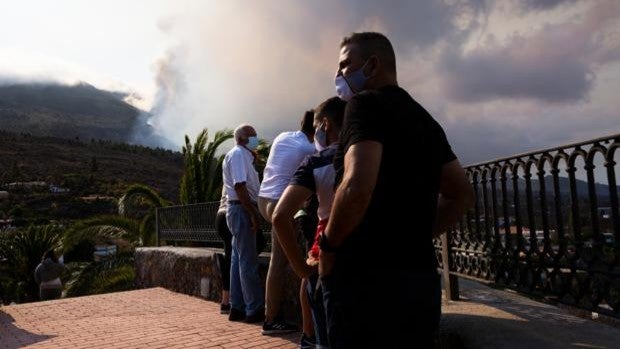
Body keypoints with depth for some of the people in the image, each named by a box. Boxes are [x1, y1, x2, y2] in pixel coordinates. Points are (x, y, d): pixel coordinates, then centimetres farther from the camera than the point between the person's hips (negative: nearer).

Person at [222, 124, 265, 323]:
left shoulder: (244, 156, 21)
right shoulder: (238, 154, -10)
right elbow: (239, 187, -20)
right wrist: (253, 214, -21)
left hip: (242, 211, 10)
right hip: (242, 210, -10)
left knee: (238, 260, 11)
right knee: (248, 262, -7)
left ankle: (237, 308, 17)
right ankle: (255, 310, -2)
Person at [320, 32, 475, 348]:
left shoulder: (366, 103, -8)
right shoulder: (425, 119, 16)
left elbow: (357, 187, -25)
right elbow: (462, 195, 20)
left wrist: (328, 246, -10)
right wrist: (416, 238, 15)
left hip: (367, 279, -8)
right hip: (420, 278, 8)